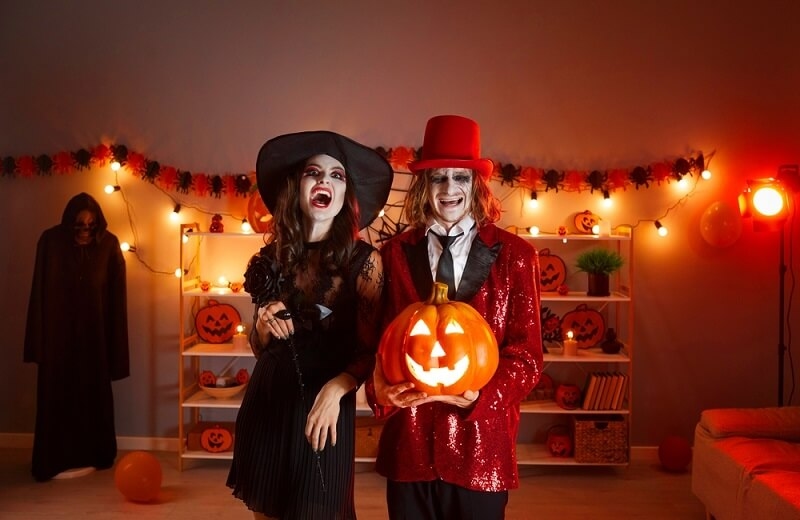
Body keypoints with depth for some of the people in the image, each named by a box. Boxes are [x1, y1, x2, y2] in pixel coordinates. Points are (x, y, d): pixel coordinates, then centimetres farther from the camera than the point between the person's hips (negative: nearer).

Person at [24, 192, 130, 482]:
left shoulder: (109, 244, -4)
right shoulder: (51, 241, -6)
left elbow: (116, 296, -1)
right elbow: (40, 292, -3)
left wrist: (113, 342, -3)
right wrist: (39, 339, -5)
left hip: (94, 333, 1)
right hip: (58, 331, -1)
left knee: (94, 393, 9)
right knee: (58, 395, 4)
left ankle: (92, 455, 22)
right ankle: (56, 460, 15)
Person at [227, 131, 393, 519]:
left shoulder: (363, 260, -7)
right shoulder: (273, 256, 4)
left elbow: (370, 349, -6)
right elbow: (258, 346, 13)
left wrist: (335, 389, -22)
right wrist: (264, 324, -8)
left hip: (322, 408, -4)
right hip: (265, 404, 4)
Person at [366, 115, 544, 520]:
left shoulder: (514, 254, 0)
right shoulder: (395, 253, 4)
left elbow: (527, 353, -3)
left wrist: (478, 395, -19)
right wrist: (381, 388, -16)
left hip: (481, 445, -1)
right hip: (408, 443, 2)